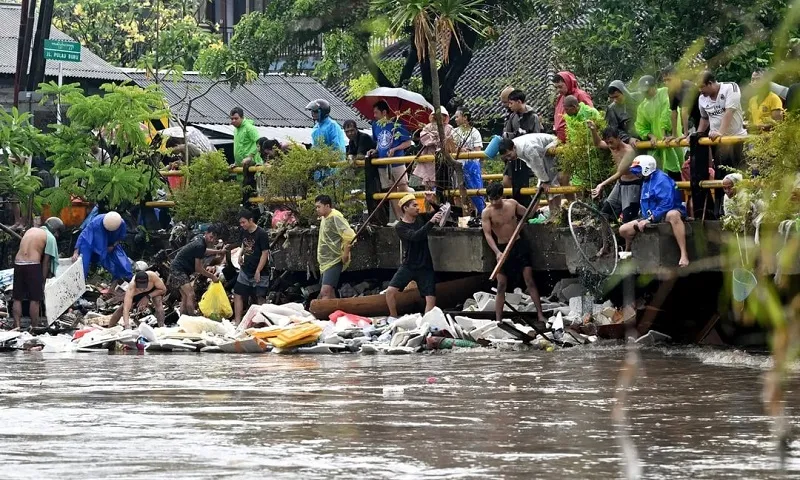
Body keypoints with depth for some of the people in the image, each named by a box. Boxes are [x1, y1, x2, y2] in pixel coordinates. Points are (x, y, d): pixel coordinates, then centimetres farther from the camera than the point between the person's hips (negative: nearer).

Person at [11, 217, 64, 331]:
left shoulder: (31, 231, 20)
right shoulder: (50, 237, 1)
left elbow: (25, 250, 15)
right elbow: (46, 261, -3)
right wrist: (43, 280, 2)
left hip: (18, 263, 6)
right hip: (33, 265, -6)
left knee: (17, 299, 9)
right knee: (35, 299, 2)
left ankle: (16, 326, 7)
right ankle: (34, 328, 4)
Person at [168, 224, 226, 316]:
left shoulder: (201, 241, 6)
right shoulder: (200, 245, -23)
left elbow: (203, 252, 34)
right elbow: (198, 269, -17)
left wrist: (219, 252, 35)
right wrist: (212, 276, -6)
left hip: (182, 270, 11)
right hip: (178, 269, -11)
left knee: (185, 296, 11)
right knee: (190, 295, -20)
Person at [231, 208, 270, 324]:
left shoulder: (261, 234, -16)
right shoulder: (244, 232, 5)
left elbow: (265, 253, -17)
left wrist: (258, 271, -19)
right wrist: (241, 254, 4)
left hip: (259, 273, -7)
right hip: (245, 271, 7)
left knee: (260, 298, 0)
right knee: (238, 295, 4)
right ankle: (237, 322, 8)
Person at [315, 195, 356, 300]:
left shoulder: (335, 218, -15)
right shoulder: (324, 219, 14)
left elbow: (349, 235, -24)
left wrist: (345, 254, -21)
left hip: (334, 262, -11)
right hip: (325, 262, 11)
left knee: (325, 292, -22)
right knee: (330, 295, 14)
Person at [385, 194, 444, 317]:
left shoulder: (421, 218, 4)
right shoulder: (400, 227, -8)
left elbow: (440, 214, 11)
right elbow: (415, 236, -25)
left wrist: (432, 203, -9)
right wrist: (431, 222, -35)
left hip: (425, 266, 2)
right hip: (408, 266, -2)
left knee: (431, 299, -10)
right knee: (390, 291, -15)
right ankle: (393, 320, 4)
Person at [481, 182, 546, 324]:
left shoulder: (512, 204, -3)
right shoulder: (487, 213, -10)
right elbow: (487, 234, -16)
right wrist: (497, 252, -28)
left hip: (518, 245, 1)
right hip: (502, 249, -1)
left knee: (529, 281, -3)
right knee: (501, 286, -1)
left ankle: (540, 315, -1)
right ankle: (498, 320, 3)